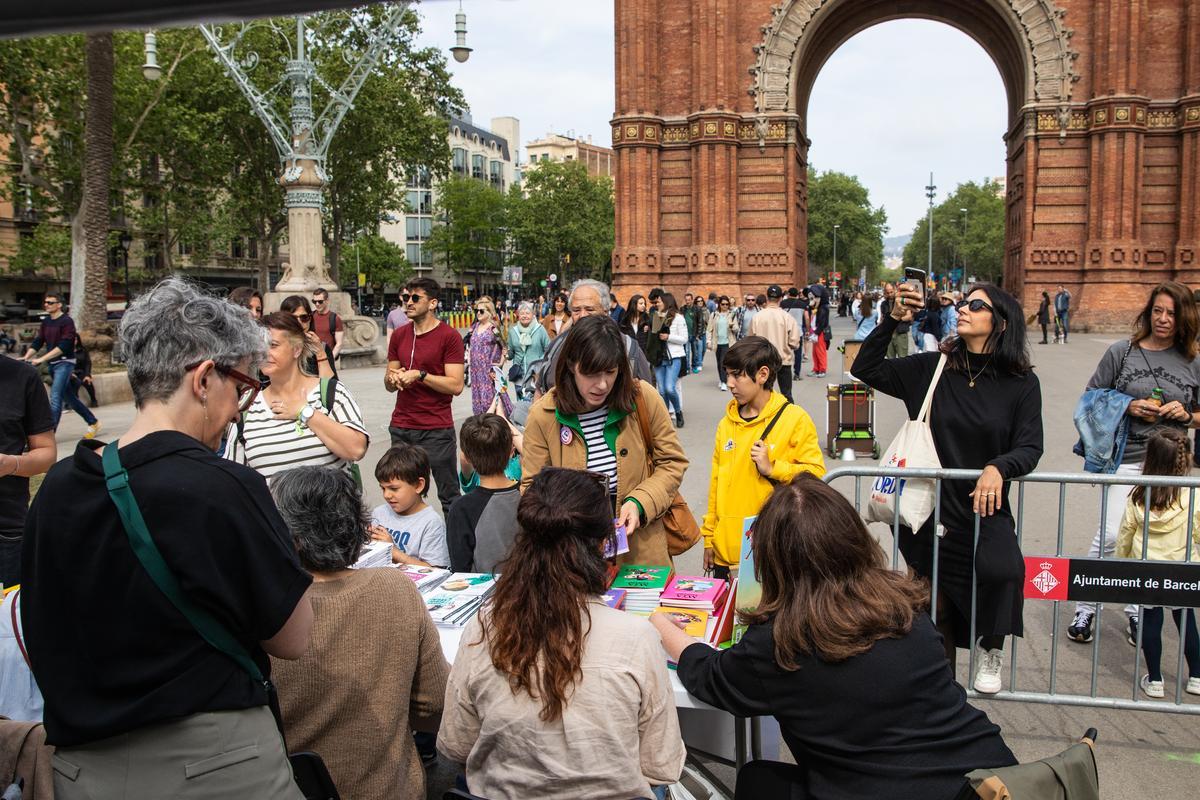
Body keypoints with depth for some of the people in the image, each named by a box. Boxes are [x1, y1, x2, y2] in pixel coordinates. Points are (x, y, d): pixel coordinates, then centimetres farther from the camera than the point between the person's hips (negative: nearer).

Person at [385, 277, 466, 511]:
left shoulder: (449, 336, -5)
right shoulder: (399, 336, 12)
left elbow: (456, 385, -11)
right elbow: (388, 384, 16)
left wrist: (420, 375, -17)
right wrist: (392, 378, -6)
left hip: (437, 430, -5)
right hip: (401, 428, 5)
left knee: (449, 497, 2)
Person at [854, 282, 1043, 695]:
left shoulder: (1021, 382, -3)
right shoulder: (932, 368, 0)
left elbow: (1030, 447, -7)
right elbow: (865, 369, 0)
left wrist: (998, 467, -28)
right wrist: (894, 319, -10)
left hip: (986, 508, -1)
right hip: (930, 507, 2)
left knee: (1002, 570, -33)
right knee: (933, 612, 12)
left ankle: (991, 648, -2)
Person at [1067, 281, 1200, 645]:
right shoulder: (1122, 352, 1)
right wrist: (1128, 407, -10)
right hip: (1128, 458, -2)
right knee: (1110, 535, -8)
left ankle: (1137, 610, 24)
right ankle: (1085, 609, 5)